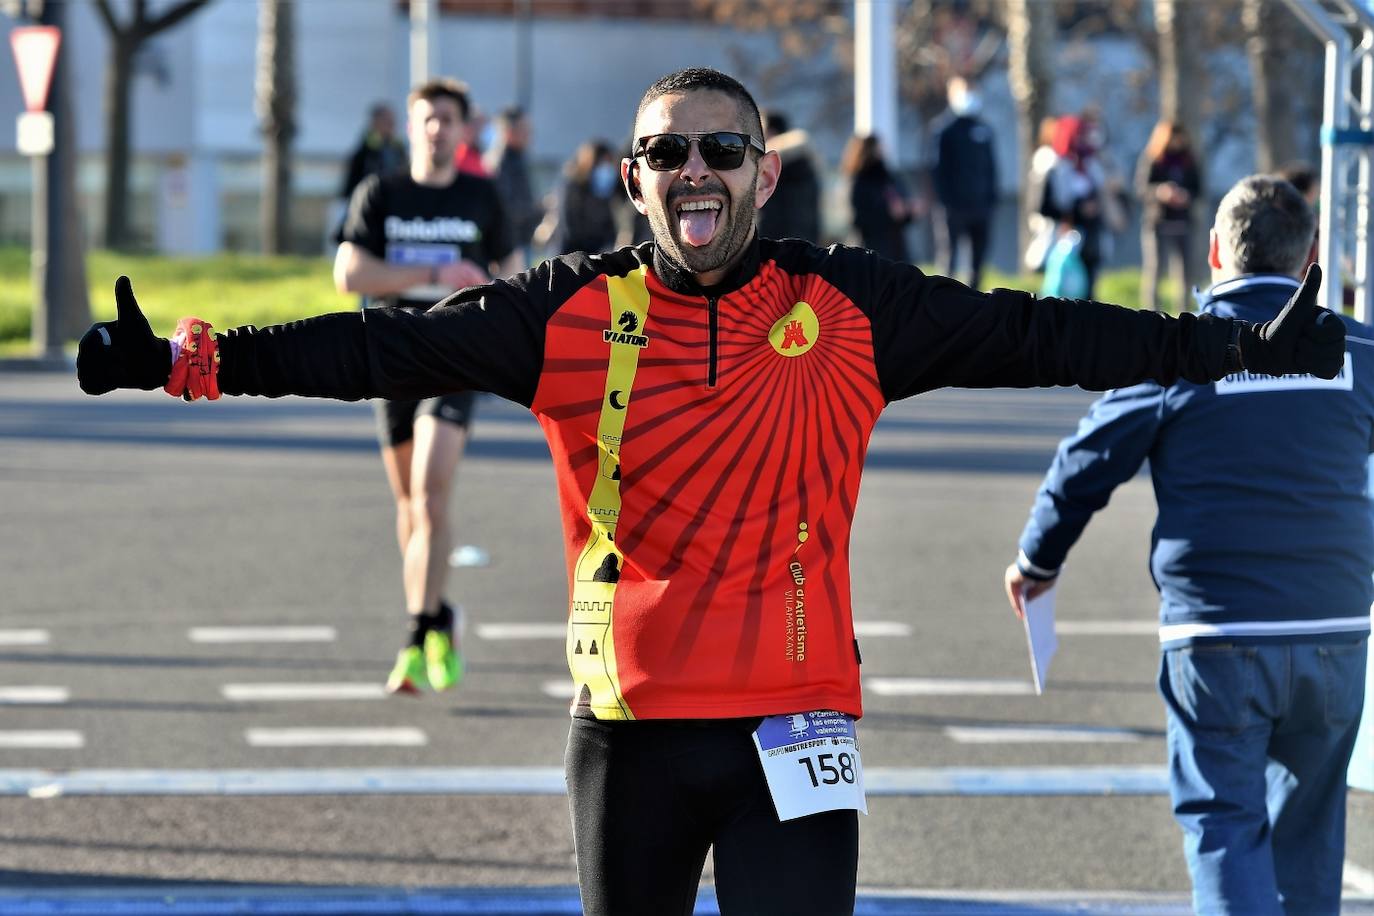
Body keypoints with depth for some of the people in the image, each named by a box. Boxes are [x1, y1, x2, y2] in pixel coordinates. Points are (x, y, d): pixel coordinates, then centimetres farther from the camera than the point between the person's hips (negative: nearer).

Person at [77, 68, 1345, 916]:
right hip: (628, 725, 1)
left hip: (793, 723, -1)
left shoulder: (847, 310, 2)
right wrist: (195, 359, -14)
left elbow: (1031, 335, 2)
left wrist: (1247, 347, 0)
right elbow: (392, 348, -4)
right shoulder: (573, 315, 1)